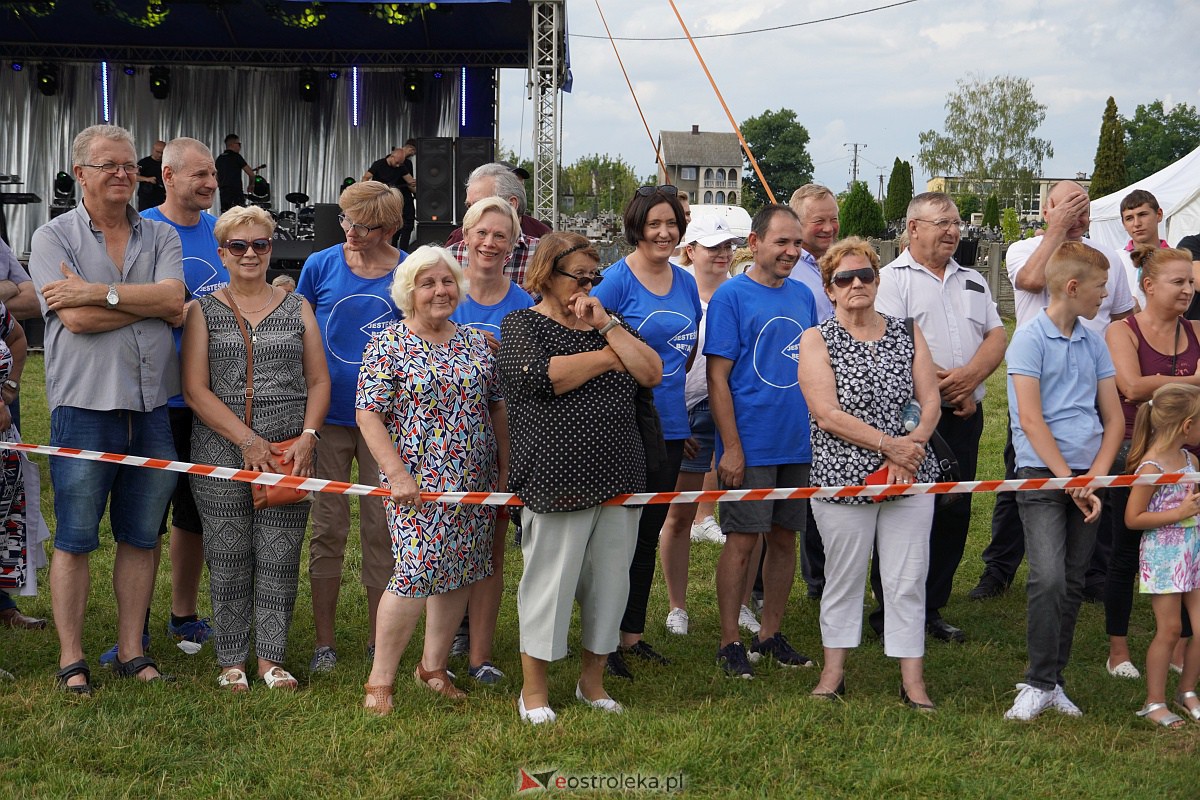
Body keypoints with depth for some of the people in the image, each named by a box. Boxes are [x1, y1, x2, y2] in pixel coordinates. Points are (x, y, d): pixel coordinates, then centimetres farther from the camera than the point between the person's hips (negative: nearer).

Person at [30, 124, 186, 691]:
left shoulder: (161, 238, 11)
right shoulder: (53, 237, 1)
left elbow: (174, 304, -8)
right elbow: (76, 320, -12)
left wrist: (97, 292, -13)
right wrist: (149, 300, -6)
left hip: (151, 407, 4)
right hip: (84, 406, -3)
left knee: (141, 537, 9)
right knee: (75, 540, 1)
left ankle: (131, 651, 19)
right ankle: (71, 659, 10)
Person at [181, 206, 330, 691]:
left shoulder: (296, 309, 11)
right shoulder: (203, 311, 5)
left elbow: (319, 381, 10)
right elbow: (195, 390, -3)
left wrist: (307, 437, -7)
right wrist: (248, 440, -12)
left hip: (289, 451, 1)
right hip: (221, 451, -1)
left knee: (280, 558, 1)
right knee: (228, 558, 1)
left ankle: (271, 656, 13)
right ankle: (231, 660, 13)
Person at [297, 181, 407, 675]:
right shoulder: (320, 265, -1)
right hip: (328, 415, 1)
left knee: (382, 529, 7)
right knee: (328, 528, 6)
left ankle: (377, 641, 20)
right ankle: (324, 642, 16)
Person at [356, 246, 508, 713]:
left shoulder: (476, 343, 11)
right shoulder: (388, 345, -4)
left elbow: (497, 408, 16)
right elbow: (368, 414, -9)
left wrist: (504, 469, 11)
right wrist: (399, 475, -17)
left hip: (475, 481, 5)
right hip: (418, 481, -5)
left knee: (460, 572, 9)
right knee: (416, 573, -12)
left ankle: (433, 666, 25)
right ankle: (380, 679, 0)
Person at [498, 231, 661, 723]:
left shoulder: (609, 324, 16)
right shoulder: (522, 325, 2)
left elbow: (652, 374, 2)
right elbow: (542, 375, -18)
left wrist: (607, 327, -5)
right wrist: (608, 357, -7)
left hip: (618, 478, 5)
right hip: (558, 478, -5)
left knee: (610, 580, 9)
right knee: (550, 581, -1)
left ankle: (593, 680, 23)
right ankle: (534, 690, 11)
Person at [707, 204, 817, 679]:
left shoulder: (802, 296, 10)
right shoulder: (731, 296, -8)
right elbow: (718, 377, -11)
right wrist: (731, 448, -15)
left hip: (798, 444, 6)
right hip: (751, 445, -6)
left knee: (785, 539, 11)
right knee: (742, 540, -2)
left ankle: (770, 634, 22)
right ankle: (730, 642, 8)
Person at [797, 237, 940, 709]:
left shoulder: (906, 334, 10)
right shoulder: (817, 341, 0)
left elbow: (930, 401, 5)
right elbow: (828, 414, -10)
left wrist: (913, 445, -15)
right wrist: (889, 444, -16)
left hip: (909, 476, 2)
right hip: (843, 476, -2)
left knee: (907, 581, 2)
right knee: (843, 578, 8)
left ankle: (913, 680, 9)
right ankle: (833, 673, 21)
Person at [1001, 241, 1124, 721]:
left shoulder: (1094, 343, 11)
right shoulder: (1029, 340, -6)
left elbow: (1114, 418, 11)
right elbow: (1031, 419, -12)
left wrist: (1096, 477, -3)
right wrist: (1069, 480, -14)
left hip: (1087, 477, 6)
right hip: (1042, 476, -6)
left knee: (1073, 584, 7)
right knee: (1049, 579, -15)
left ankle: (1053, 681, 15)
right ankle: (1039, 684, -5)